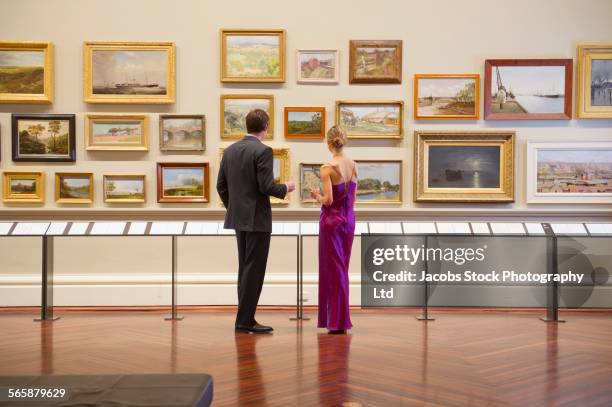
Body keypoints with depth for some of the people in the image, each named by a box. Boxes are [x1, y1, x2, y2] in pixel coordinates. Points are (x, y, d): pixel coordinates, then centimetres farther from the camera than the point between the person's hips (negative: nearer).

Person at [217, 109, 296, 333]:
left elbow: (221, 185, 11)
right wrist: (285, 188, 0)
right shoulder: (263, 151, -14)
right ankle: (244, 320, 0)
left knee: (245, 269, 14)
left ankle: (245, 317, 17)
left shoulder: (230, 150, 8)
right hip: (257, 219, -7)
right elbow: (266, 187, -19)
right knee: (254, 270, -2)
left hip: (239, 218, 8)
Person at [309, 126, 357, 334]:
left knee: (333, 268, 2)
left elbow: (328, 200, -18)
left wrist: (317, 195, 1)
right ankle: (338, 318, 20)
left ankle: (338, 321, 4)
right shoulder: (353, 165, 4)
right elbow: (352, 198, 10)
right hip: (349, 219, 6)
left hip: (331, 220, -6)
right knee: (342, 268, 14)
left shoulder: (327, 168, -15)